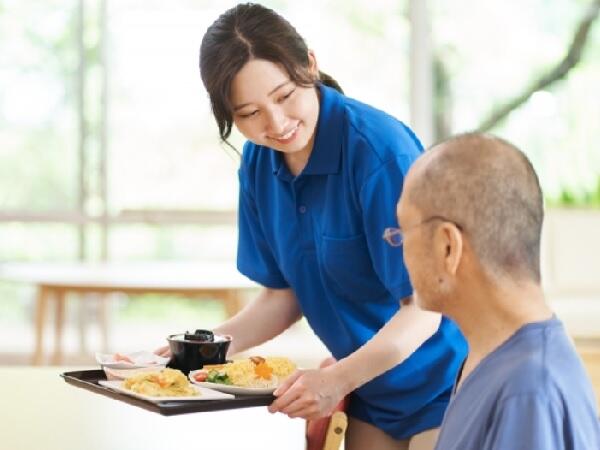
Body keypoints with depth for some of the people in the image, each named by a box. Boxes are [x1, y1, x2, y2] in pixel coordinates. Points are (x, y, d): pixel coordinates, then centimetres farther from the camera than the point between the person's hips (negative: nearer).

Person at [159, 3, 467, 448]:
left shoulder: (378, 149, -24)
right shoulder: (258, 163, -4)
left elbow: (424, 306, -23)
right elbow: (284, 293, 5)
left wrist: (339, 379, -35)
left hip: (443, 383, -6)